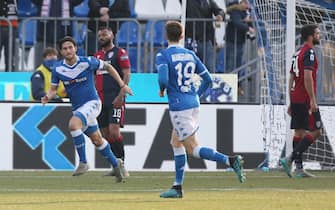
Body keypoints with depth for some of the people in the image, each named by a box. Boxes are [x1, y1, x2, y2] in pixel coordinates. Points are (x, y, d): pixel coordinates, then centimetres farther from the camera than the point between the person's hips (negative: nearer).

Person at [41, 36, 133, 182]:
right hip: (77, 108, 5)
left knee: (73, 124, -30)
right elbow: (53, 89, 6)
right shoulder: (58, 69, -3)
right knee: (96, 140, 14)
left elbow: (108, 67, 2)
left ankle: (83, 163, -23)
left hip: (92, 103, -5)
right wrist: (48, 97, -18)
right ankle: (115, 164, 35)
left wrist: (122, 85, 1)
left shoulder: (87, 62, -13)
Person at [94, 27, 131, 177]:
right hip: (101, 101, 7)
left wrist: (120, 96, -17)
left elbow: (126, 75, -8)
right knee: (106, 134, 4)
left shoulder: (120, 53, -2)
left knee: (114, 131, -16)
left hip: (115, 100, -7)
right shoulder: (97, 56, 19)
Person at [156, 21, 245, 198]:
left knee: (193, 149, -5)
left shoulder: (163, 55, -8)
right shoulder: (190, 54, 11)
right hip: (193, 104, 7)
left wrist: (162, 91, -2)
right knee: (176, 143, 19)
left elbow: (163, 79, -23)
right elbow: (207, 79, 10)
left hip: (179, 107, -7)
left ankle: (230, 161, -22)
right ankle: (177, 187, 19)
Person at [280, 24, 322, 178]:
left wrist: (291, 103, 22)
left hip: (295, 99, 9)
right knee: (315, 131, -5)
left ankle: (299, 168, 7)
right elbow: (308, 77, -21)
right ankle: (290, 159, -14)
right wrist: (313, 100, -21)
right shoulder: (309, 52, -12)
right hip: (305, 99, -9)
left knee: (299, 131, 9)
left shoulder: (298, 53, 17)